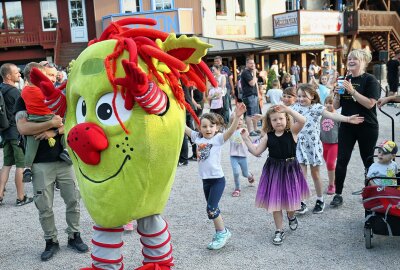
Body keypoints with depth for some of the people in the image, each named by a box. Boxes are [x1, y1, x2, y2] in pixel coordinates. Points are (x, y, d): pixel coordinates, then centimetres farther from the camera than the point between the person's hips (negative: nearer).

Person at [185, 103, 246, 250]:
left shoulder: (218, 138, -10)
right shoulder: (197, 137, 4)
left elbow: (231, 130, -27)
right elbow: (183, 127, 7)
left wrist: (237, 117, -44)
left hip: (217, 179, -6)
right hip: (205, 180, 6)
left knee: (211, 209, -8)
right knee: (212, 209, 15)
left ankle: (222, 232, 11)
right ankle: (222, 231, 31)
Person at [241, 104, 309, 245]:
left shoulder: (292, 131, -7)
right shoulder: (268, 137, -1)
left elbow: (302, 120, -25)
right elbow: (256, 151, 0)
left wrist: (287, 109, -27)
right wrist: (246, 139, -4)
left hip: (290, 169, -1)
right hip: (274, 170, 2)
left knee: (290, 198, 12)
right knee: (275, 201, 6)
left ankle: (291, 216, 47)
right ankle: (279, 230, 20)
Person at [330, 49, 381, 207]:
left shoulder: (370, 80, -7)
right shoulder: (345, 80, 8)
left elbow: (370, 103, -20)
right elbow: (336, 106, 10)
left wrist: (352, 91, -24)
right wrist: (337, 94, -10)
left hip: (367, 127, -4)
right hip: (347, 126, 4)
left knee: (368, 160, 8)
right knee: (342, 160, -1)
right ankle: (338, 194, 7)